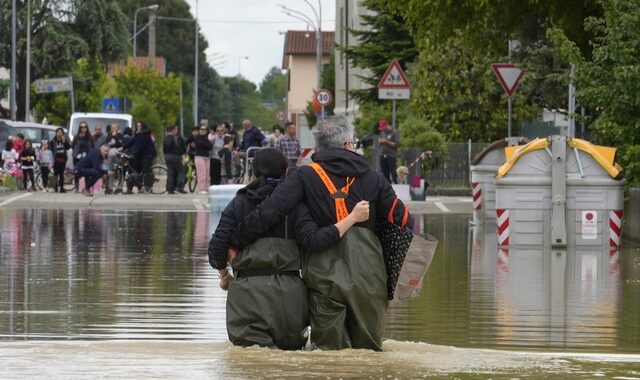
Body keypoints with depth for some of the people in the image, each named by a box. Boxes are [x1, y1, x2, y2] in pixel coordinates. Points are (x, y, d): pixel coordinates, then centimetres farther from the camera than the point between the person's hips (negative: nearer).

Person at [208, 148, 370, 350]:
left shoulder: (238, 203, 10)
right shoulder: (293, 203, 2)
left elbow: (216, 248, 6)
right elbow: (314, 241, -12)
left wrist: (224, 275, 25)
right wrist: (353, 218, -7)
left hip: (246, 288, 1)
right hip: (287, 290, -1)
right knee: (290, 346, 11)